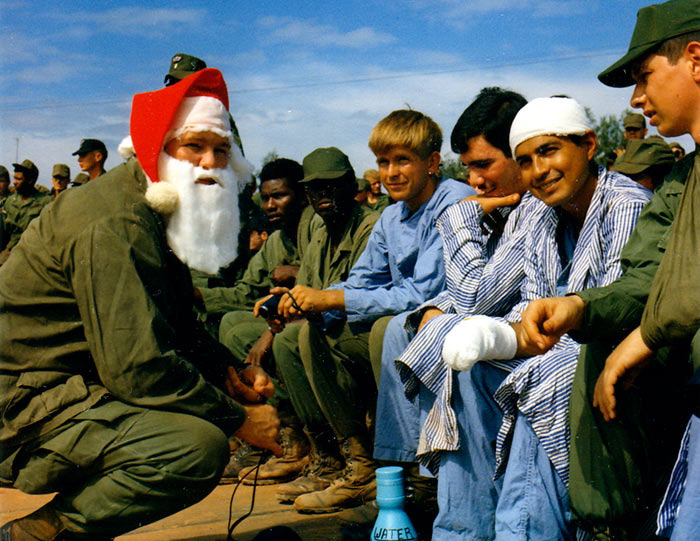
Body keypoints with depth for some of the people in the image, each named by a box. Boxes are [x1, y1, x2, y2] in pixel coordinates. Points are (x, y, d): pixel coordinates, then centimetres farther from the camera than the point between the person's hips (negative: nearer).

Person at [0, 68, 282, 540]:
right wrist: (238, 418, -16)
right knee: (200, 445, -27)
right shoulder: (116, 223, -19)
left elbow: (179, 328, 22)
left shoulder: (156, 216, 14)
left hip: (74, 383, 11)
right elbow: (137, 365, -26)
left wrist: (228, 370, 3)